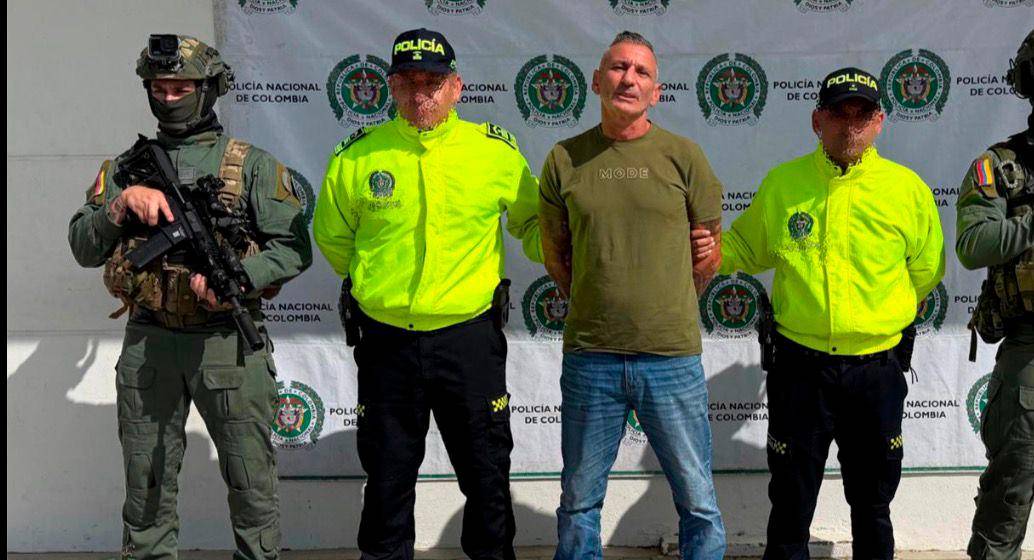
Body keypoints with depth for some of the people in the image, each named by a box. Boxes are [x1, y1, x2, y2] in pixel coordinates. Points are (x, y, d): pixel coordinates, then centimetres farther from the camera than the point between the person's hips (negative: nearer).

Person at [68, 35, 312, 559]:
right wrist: (123, 204, -11)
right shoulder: (127, 167, 11)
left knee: (250, 477, 4)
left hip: (227, 341, -2)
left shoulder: (251, 165, 2)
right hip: (147, 343, 3)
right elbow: (84, 249, 6)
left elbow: (294, 248, -4)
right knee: (147, 481, 12)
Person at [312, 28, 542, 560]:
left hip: (469, 336, 0)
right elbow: (331, 236, 12)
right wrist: (378, 282, 11)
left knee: (486, 475, 12)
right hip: (386, 340, 1)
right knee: (387, 476, 15)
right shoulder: (356, 156, -3)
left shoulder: (497, 150, -3)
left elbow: (530, 221, 11)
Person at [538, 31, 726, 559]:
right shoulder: (565, 159, 3)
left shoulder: (683, 155, 0)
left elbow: (707, 255, 8)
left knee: (698, 502, 8)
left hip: (672, 357, -1)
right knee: (578, 501, 13)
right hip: (589, 357, 1)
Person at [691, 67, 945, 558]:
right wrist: (713, 249, -9)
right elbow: (747, 250, 10)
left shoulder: (907, 187, -3)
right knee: (791, 500, 12)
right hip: (800, 365, 0)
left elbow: (926, 272, 8)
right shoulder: (782, 183, 0)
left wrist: (881, 316, 10)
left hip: (877, 369, 0)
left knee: (872, 500, 17)